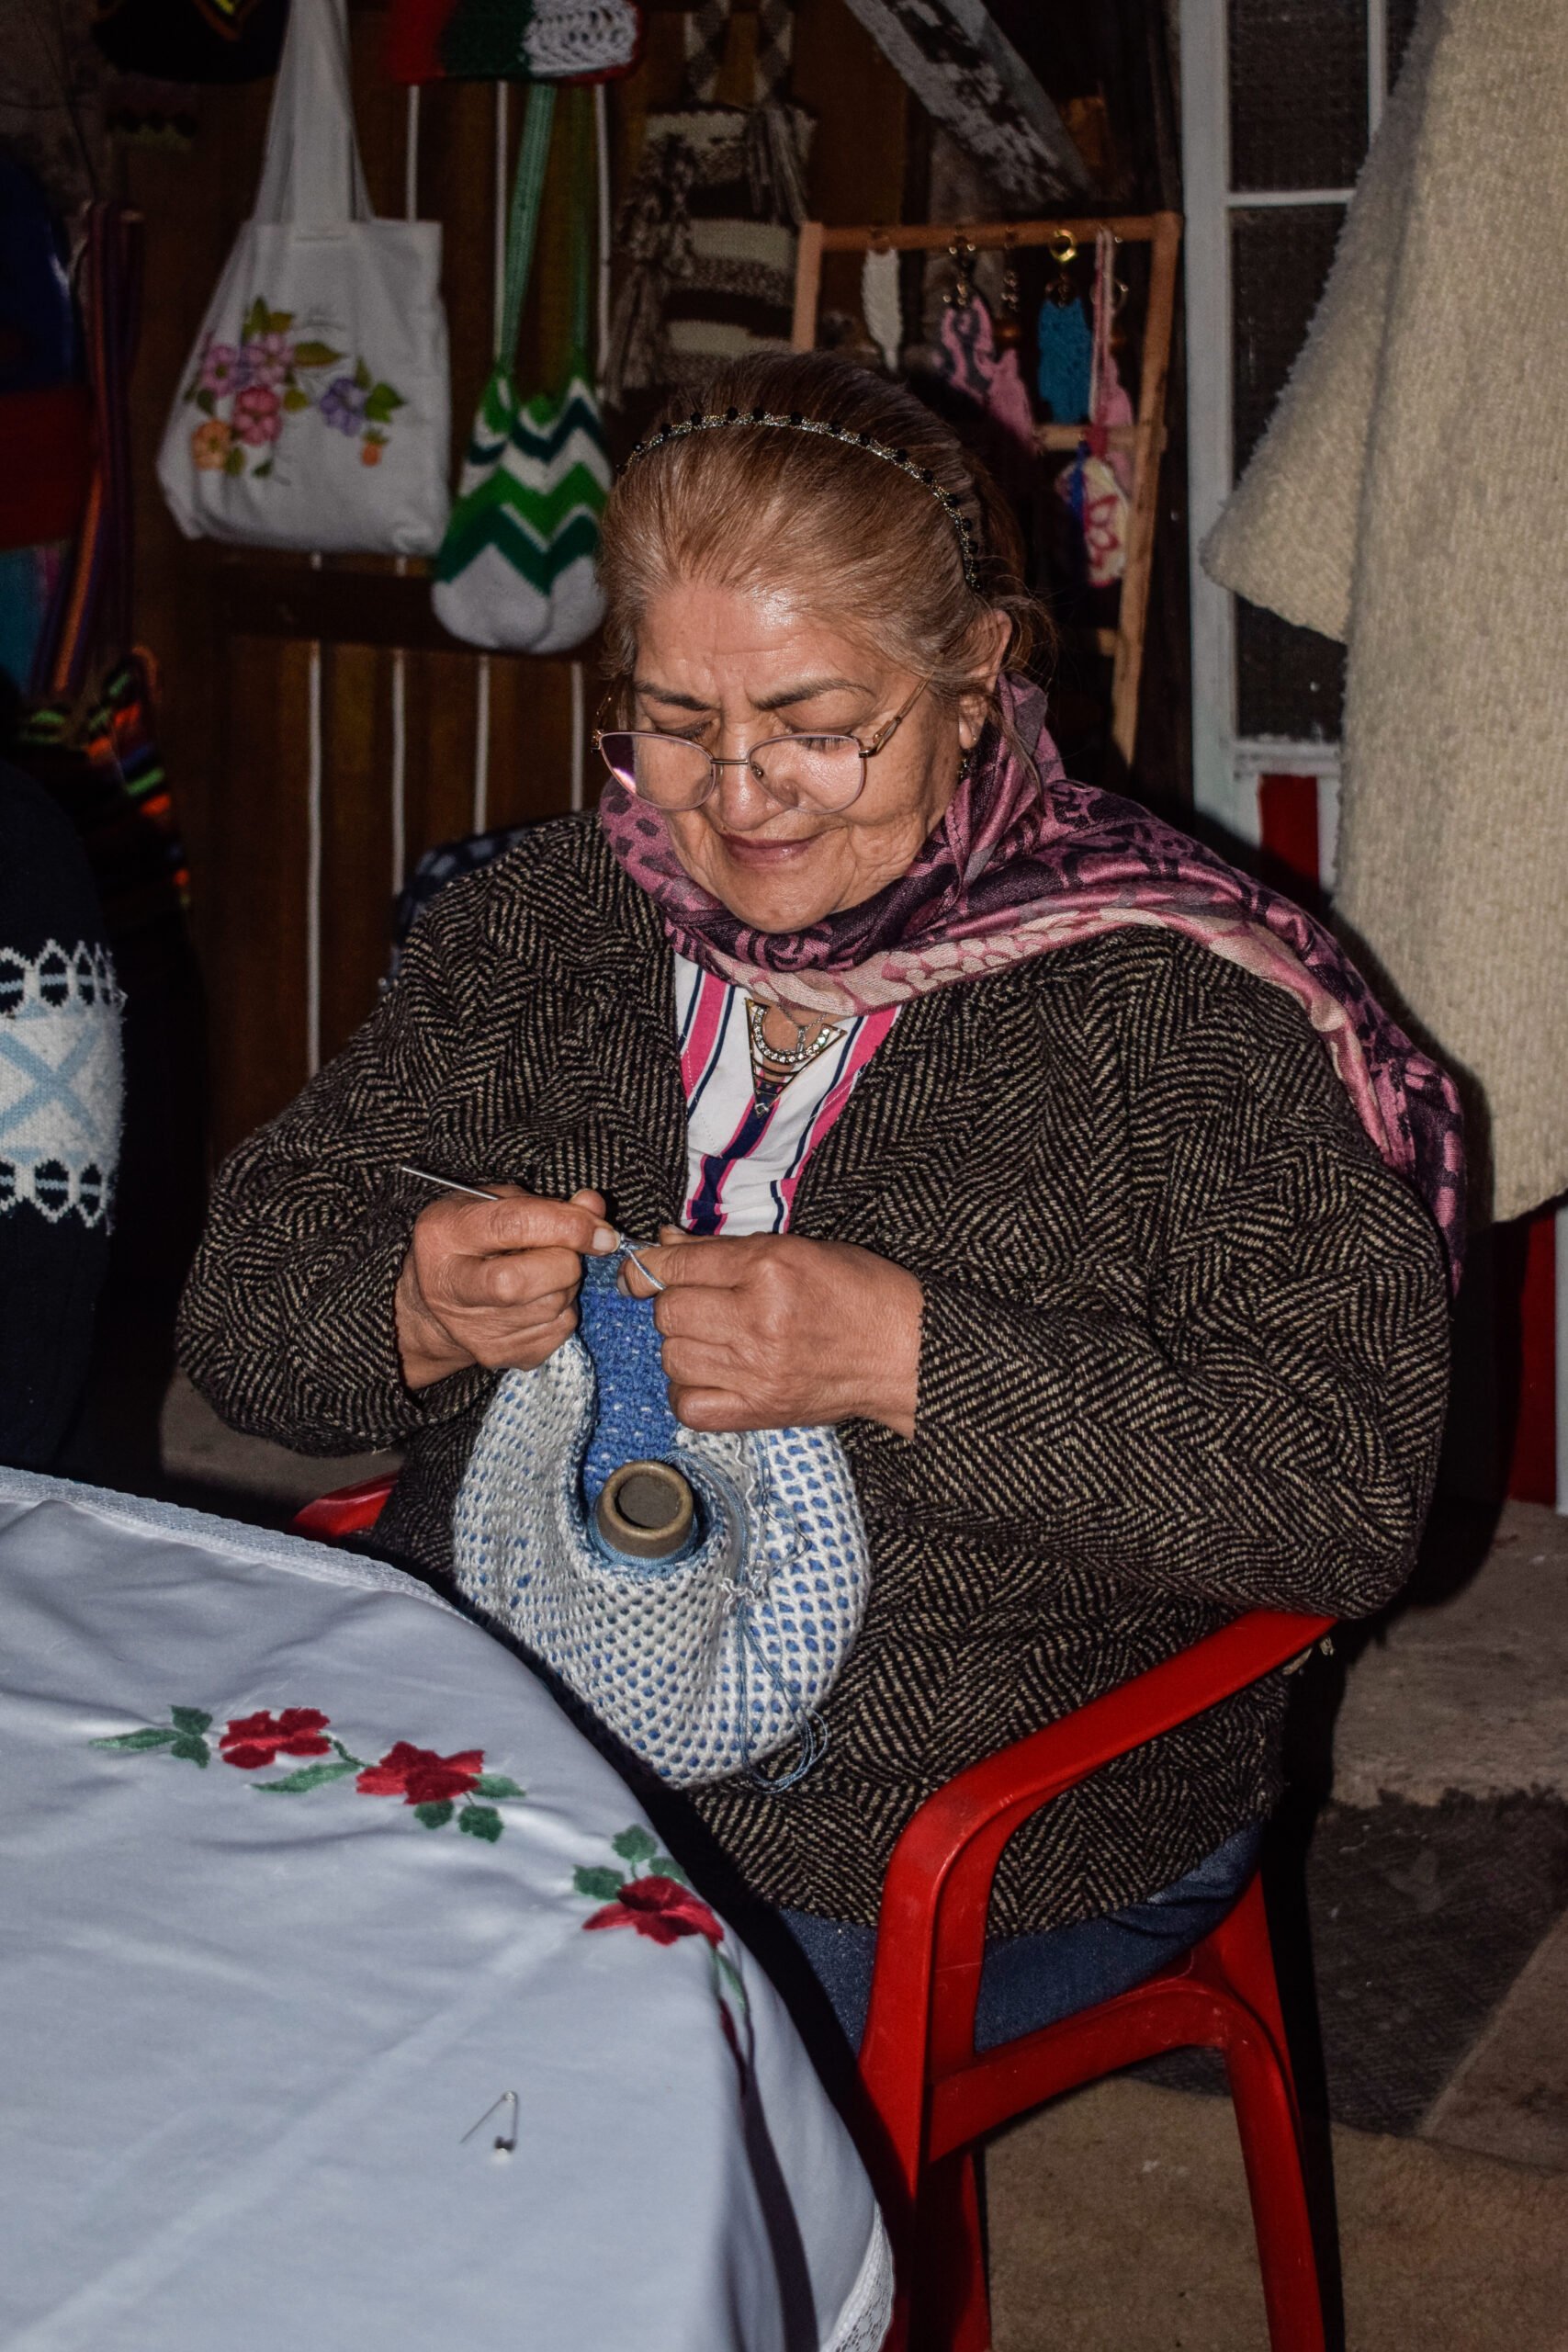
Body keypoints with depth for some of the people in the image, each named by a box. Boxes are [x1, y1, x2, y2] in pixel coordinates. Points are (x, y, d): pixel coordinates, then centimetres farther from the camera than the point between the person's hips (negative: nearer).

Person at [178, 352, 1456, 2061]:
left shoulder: (1173, 997, -9)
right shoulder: (536, 922, 6)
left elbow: (1352, 1489, -16)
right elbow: (243, 1309, 8)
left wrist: (908, 1359, -26)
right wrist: (414, 1315, -16)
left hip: (962, 1848, -4)